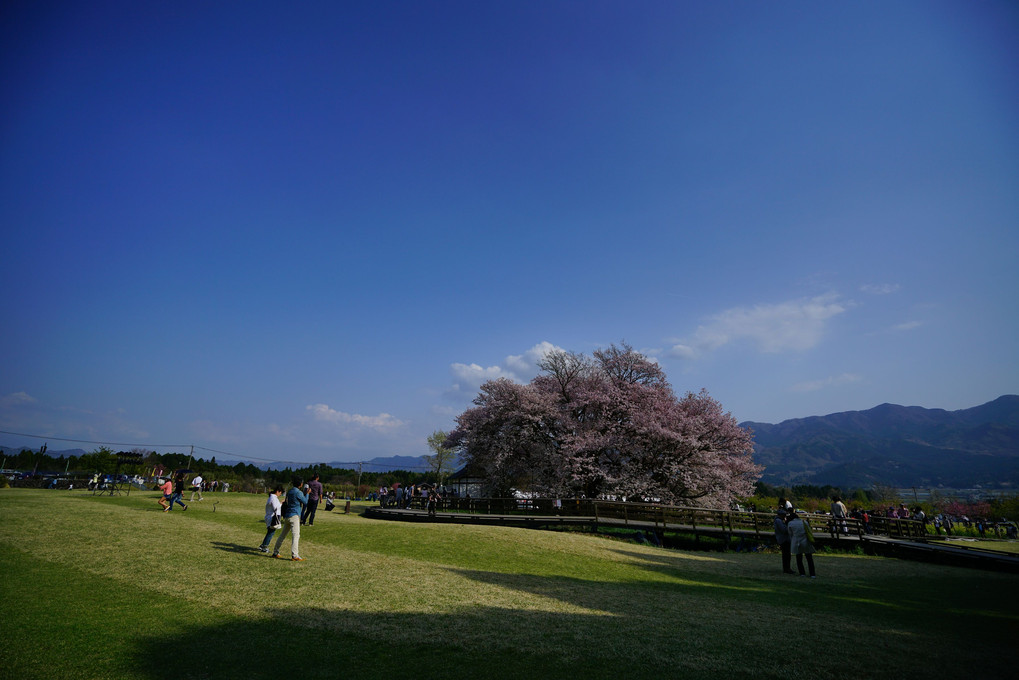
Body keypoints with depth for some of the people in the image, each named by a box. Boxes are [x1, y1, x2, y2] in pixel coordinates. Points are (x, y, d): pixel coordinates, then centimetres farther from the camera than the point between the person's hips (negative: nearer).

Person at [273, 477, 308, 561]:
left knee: (283, 534, 18)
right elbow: (305, 502, -4)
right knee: (296, 535, -12)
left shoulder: (289, 491, 13)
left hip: (287, 516, 9)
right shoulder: (298, 492, -12)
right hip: (294, 516, -9)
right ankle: (294, 555, -19)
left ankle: (275, 552, 25)